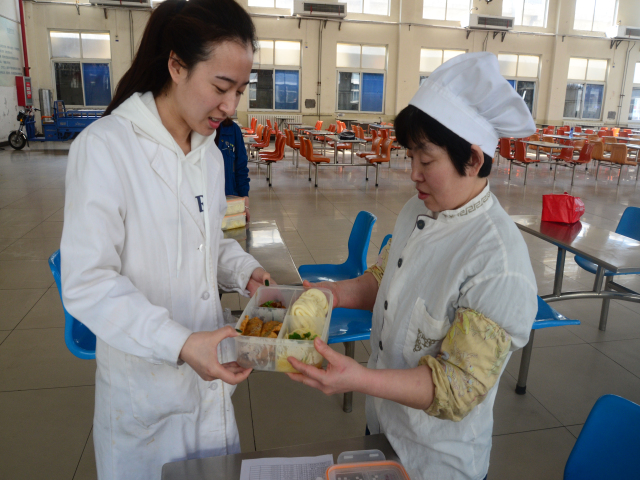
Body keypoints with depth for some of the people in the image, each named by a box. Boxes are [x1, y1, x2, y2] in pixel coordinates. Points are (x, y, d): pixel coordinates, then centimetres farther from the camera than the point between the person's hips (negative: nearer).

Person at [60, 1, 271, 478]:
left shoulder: (210, 153, 5)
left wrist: (244, 270, -4)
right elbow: (87, 284, -20)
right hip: (145, 392, -6)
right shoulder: (105, 147, -19)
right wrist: (178, 343, -30)